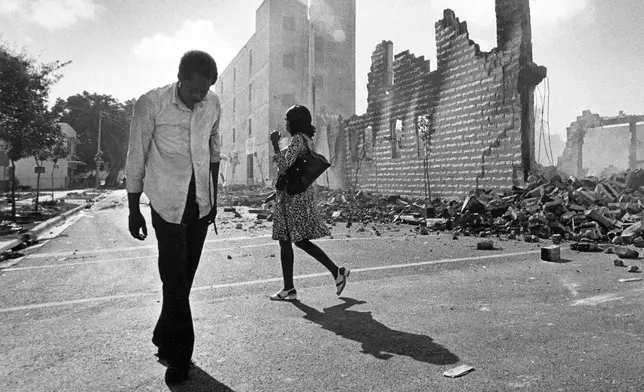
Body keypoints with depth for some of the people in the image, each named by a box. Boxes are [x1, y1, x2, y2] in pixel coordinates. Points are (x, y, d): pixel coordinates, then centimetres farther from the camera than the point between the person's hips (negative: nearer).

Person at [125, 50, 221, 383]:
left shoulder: (213, 104, 2)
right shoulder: (151, 103, -10)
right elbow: (136, 159, -4)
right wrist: (134, 210, -2)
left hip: (200, 201, 4)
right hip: (167, 202, -4)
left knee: (185, 275, 12)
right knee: (175, 278, -4)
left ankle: (166, 340, 32)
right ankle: (179, 355, 9)